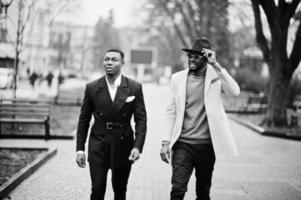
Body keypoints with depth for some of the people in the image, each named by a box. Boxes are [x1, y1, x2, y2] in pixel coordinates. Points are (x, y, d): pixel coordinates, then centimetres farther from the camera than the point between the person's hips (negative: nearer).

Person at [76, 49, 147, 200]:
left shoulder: (135, 88, -3)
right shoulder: (92, 88, -1)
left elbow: (141, 120, -2)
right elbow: (84, 120, 5)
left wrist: (138, 147, -13)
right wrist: (80, 149, 2)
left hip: (123, 147, 0)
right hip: (98, 146, 0)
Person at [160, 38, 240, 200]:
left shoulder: (217, 75, 1)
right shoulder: (178, 78, 6)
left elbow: (234, 92, -18)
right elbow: (171, 112, 7)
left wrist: (215, 65, -21)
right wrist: (166, 142, 1)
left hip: (207, 144, 0)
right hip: (182, 144, 1)